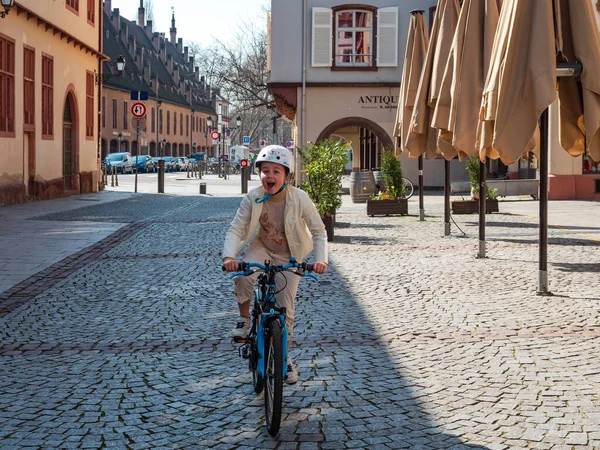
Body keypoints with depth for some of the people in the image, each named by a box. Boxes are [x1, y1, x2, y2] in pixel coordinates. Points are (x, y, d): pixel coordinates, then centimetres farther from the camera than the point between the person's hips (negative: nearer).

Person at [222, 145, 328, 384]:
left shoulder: (299, 198, -23)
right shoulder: (253, 198, -19)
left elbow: (319, 231, -16)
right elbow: (236, 229, -18)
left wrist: (321, 259, -32)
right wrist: (229, 256, -36)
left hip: (288, 257, -1)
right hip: (262, 248, 1)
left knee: (285, 308, -1)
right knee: (243, 274, -32)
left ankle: (284, 356, 21)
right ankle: (244, 318, -5)